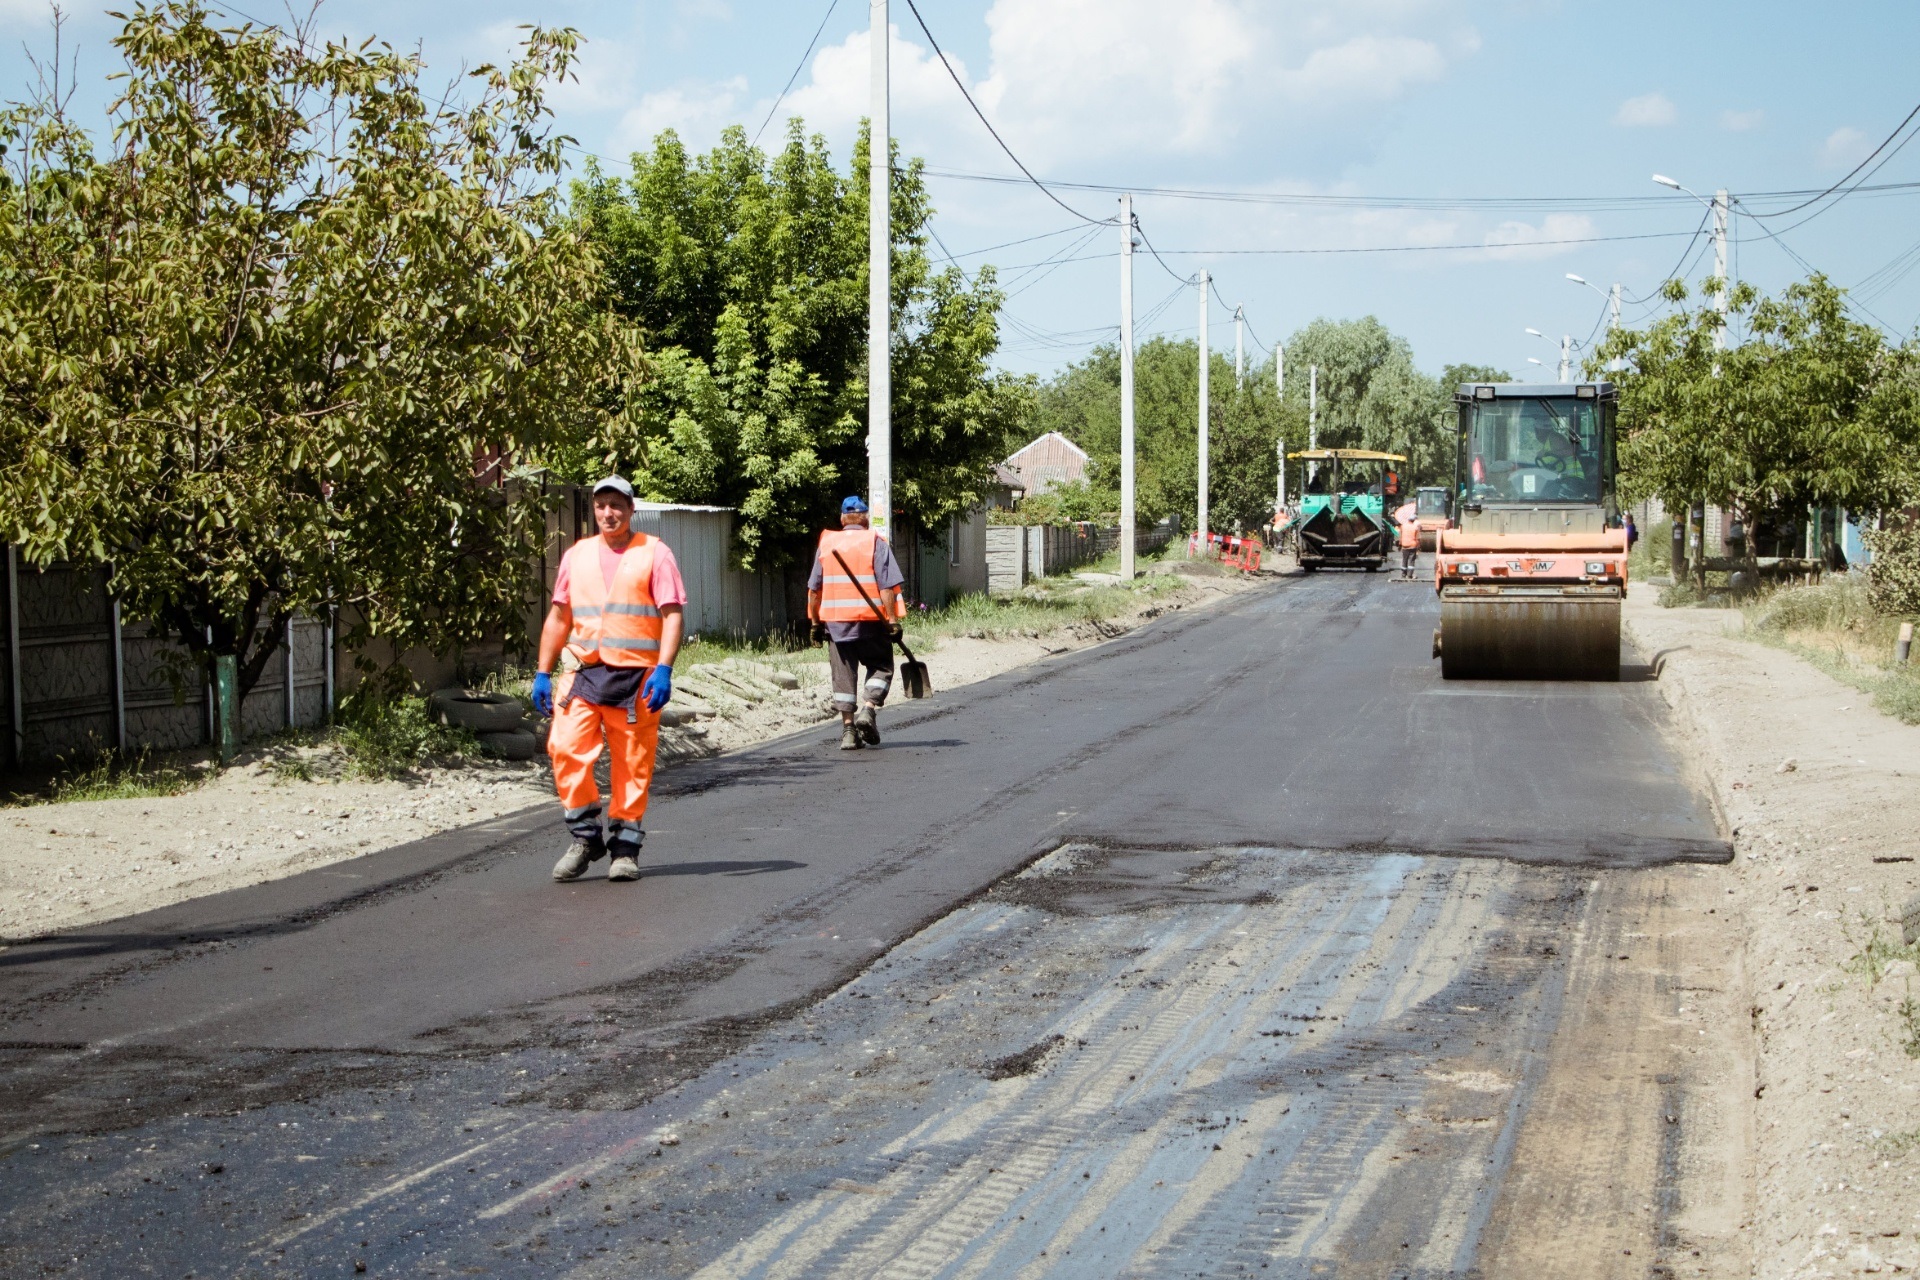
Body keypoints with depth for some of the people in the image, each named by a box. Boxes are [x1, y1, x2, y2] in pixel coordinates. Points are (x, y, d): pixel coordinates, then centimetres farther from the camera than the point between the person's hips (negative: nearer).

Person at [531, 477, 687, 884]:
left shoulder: (654, 553, 3)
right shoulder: (577, 555, 15)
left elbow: (673, 615, -3)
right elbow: (559, 616, 19)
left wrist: (664, 669, -15)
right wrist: (543, 673, 12)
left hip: (636, 677, -3)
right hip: (583, 672, 3)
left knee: (633, 765, 0)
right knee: (565, 749, -12)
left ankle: (625, 847, 11)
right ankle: (585, 837, 3)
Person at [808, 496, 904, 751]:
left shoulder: (826, 543, 10)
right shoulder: (875, 542, -1)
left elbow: (814, 589, 10)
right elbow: (888, 586, -9)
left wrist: (816, 622, 15)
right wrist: (893, 621, -8)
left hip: (834, 621, 3)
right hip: (869, 620, -3)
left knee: (843, 675, 7)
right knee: (881, 667, 11)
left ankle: (848, 730, 3)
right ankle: (868, 709, -10)